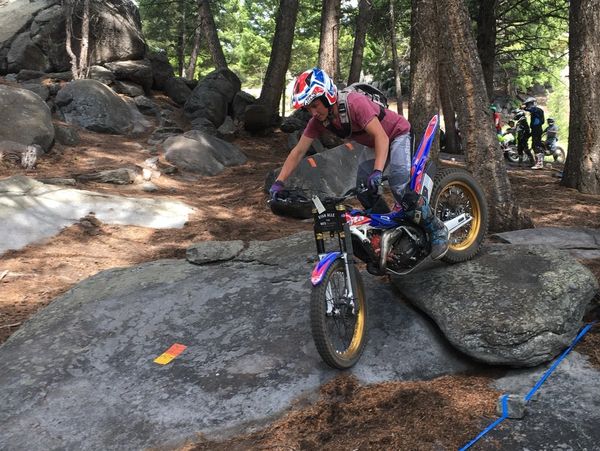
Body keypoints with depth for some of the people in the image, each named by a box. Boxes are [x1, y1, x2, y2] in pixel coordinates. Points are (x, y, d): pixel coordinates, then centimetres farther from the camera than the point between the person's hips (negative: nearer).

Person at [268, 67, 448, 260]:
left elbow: (381, 137, -41)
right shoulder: (319, 120, -14)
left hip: (397, 134, -7)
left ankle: (437, 229, -7)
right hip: (373, 144, 7)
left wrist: (377, 171, -54)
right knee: (364, 192, -2)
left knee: (400, 187, -24)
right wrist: (279, 182, -21)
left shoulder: (354, 103, -35)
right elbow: (298, 151, -12)